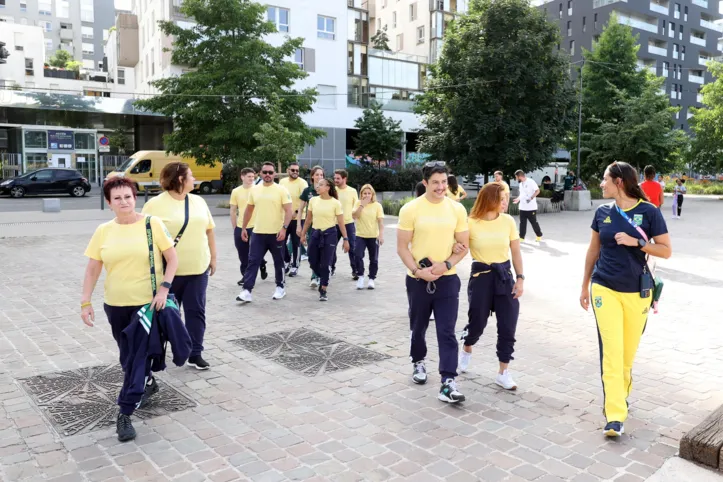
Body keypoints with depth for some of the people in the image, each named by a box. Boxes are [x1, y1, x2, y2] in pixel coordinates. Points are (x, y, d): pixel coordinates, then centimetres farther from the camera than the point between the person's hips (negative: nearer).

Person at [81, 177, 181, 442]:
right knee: (128, 356, 17)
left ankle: (125, 414, 3)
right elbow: (92, 269, 3)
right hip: (115, 304, 4)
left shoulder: (152, 224, -8)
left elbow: (172, 258, -6)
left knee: (139, 355, -4)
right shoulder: (103, 231, 1)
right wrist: (85, 302, -3)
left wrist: (164, 288, -16)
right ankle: (147, 382, 44)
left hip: (147, 302, -4)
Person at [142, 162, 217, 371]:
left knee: (196, 311, 7)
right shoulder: (155, 205, -9)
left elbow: (209, 230, 13)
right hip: (169, 270, -4)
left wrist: (213, 257, 11)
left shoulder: (199, 201, 8)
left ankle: (195, 354, 16)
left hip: (198, 268, 4)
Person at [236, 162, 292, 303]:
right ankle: (247, 291, -2)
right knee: (253, 262, -1)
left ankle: (280, 287, 26)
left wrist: (284, 228, -22)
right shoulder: (254, 190, 7)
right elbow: (249, 210, 16)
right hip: (258, 233, 3)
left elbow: (288, 210, -11)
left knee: (278, 262, 10)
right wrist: (243, 228, 13)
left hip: (276, 233, -3)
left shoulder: (281, 190, -6)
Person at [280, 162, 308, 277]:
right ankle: (287, 261, 31)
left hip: (296, 218, -5)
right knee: (281, 242, 11)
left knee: (295, 244, 3)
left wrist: (296, 212, -24)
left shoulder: (302, 183, -9)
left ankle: (295, 266, 14)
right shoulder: (282, 182, 7)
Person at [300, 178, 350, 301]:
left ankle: (323, 291, 9)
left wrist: (345, 239, -6)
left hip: (329, 234, -4)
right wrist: (303, 234, 13)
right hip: (315, 233, 4)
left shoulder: (335, 203, -8)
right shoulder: (313, 200, 2)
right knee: (313, 263, 9)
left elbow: (341, 223, -5)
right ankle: (323, 280, 38)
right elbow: (308, 219, 11)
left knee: (325, 264, -4)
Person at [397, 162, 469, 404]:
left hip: (447, 279, 0)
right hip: (418, 279, 0)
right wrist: (418, 270, -18)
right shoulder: (410, 209, -7)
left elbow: (464, 246, 3)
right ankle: (419, 362, 43)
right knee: (418, 327, 18)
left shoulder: (457, 209, -1)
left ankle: (448, 383, -3)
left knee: (447, 332, -5)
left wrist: (446, 265, -13)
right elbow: (402, 247, -6)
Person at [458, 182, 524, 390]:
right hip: (481, 276, -3)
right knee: (477, 322, 8)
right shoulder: (471, 223, -11)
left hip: (504, 274, 3)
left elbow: (516, 252, 4)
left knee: (508, 326, 0)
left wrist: (520, 278, -1)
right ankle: (466, 349, 43)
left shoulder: (508, 221, -1)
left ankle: (503, 373, 14)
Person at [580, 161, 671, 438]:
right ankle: (615, 416, -4)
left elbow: (666, 251, -4)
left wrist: (637, 242, -20)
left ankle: (621, 393, 38)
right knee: (611, 351, -6)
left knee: (629, 351, 11)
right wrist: (585, 286, 14)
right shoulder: (602, 212, 2)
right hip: (605, 289, 1)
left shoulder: (649, 212, -7)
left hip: (637, 292, -1)